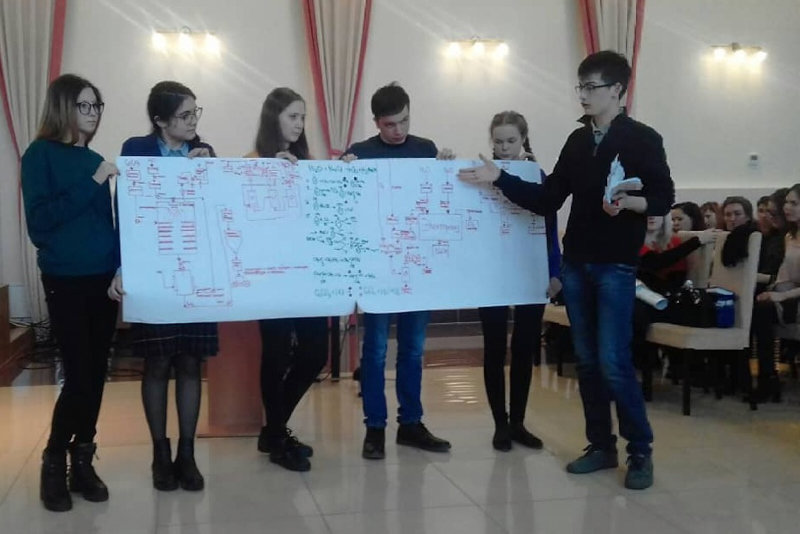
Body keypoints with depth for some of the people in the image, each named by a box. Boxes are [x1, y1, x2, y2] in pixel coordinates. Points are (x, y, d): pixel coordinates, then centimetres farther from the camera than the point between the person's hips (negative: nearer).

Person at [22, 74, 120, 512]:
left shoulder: (95, 160, 11)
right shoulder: (40, 155, -4)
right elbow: (38, 221, -14)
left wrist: (120, 266, 1)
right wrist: (92, 182, -18)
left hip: (102, 279, 5)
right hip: (65, 280, -5)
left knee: (96, 374, 8)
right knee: (78, 374, -6)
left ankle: (82, 461, 21)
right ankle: (53, 463, 14)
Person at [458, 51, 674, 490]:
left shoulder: (642, 139, -3)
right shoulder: (577, 141, 12)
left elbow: (664, 198, -7)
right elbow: (547, 200, 10)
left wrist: (630, 202, -26)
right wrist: (499, 179, 3)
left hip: (616, 266, -5)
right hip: (576, 264, 6)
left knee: (613, 362, -8)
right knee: (587, 361, 8)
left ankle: (641, 451, 7)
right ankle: (601, 446, 18)